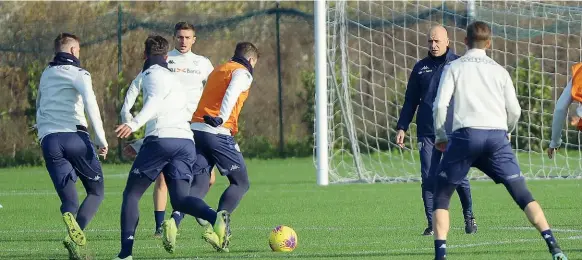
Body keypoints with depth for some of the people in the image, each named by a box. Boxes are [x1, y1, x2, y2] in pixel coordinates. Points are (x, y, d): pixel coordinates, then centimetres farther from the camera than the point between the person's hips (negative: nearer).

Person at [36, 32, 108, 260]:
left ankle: (70, 218, -35)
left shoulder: (46, 75, 23)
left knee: (69, 199, 3)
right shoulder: (77, 73, 3)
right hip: (74, 136, -4)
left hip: (48, 141, 4)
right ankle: (76, 233, -20)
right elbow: (90, 104, -13)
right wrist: (101, 139, -13)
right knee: (96, 192, 8)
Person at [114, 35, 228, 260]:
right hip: (186, 142, 6)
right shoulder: (174, 79, 32)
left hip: (161, 139, -6)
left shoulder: (153, 74, 7)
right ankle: (214, 217, -33)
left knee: (131, 194, 5)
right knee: (180, 199, -1)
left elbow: (155, 101, -14)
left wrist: (134, 124, -29)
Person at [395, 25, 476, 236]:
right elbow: (410, 101, 18)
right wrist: (402, 127, 10)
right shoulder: (421, 68, 12)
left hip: (454, 132, -3)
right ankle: (432, 224, 2)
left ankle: (469, 216, 20)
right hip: (427, 133, 3)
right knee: (428, 179, -4)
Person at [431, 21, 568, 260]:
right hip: (497, 136, 2)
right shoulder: (499, 71, 17)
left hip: (466, 134, -2)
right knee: (523, 195, 1)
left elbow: (440, 105, 0)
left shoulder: (454, 67, 11)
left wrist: (440, 136, 13)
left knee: (441, 198, 10)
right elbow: (514, 110, 12)